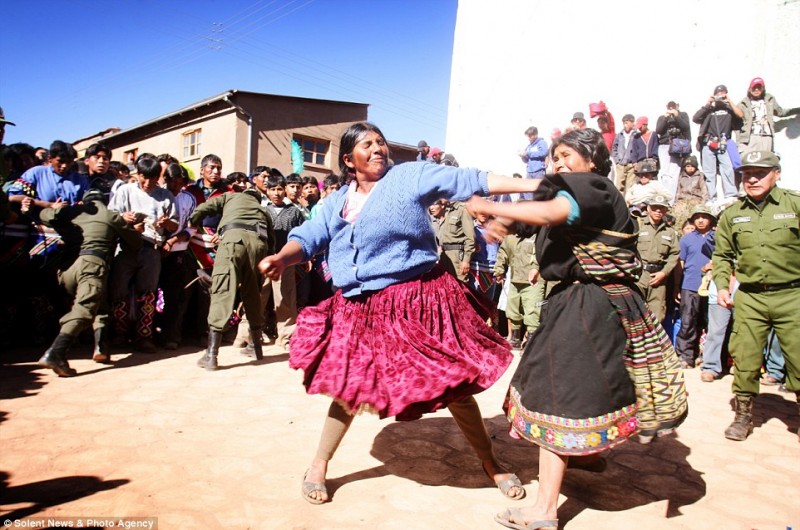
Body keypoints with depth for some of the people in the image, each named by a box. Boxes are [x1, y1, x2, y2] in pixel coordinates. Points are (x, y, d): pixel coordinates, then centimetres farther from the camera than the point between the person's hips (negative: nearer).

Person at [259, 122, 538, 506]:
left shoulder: (410, 176, -2)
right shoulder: (336, 202, 12)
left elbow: (470, 181, -9)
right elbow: (308, 237, 6)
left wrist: (535, 185, -14)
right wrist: (281, 258, -17)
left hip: (416, 300, -3)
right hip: (360, 309, 3)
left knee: (453, 384, 4)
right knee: (349, 386, 10)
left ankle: (490, 463, 27)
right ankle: (318, 466, 32)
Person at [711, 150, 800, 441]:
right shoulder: (731, 214, 7)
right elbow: (722, 255, 15)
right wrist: (721, 285, 1)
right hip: (749, 299, 2)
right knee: (745, 361, 5)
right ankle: (743, 416, 21)